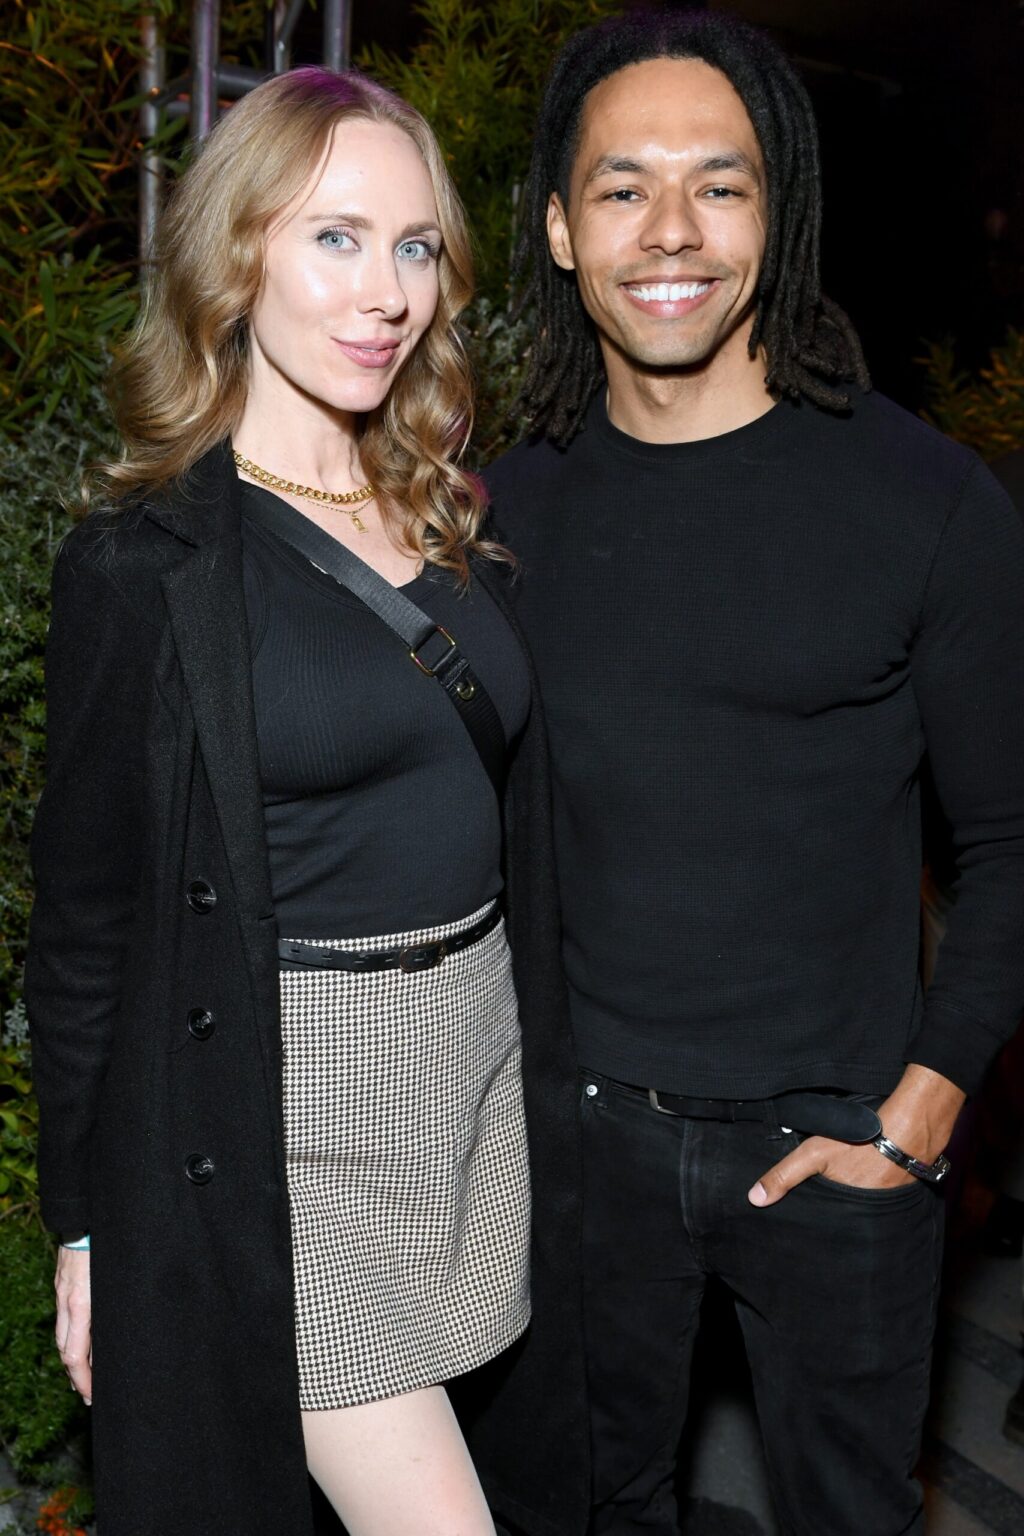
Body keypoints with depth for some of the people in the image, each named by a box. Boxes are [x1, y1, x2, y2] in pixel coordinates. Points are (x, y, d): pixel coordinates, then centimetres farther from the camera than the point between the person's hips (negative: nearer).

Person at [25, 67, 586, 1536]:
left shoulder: (449, 521, 7)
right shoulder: (147, 561, -11)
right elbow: (85, 918, -7)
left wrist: (544, 1066, 15)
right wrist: (88, 1221, -4)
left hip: (475, 1064, 6)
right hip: (289, 1108, -6)